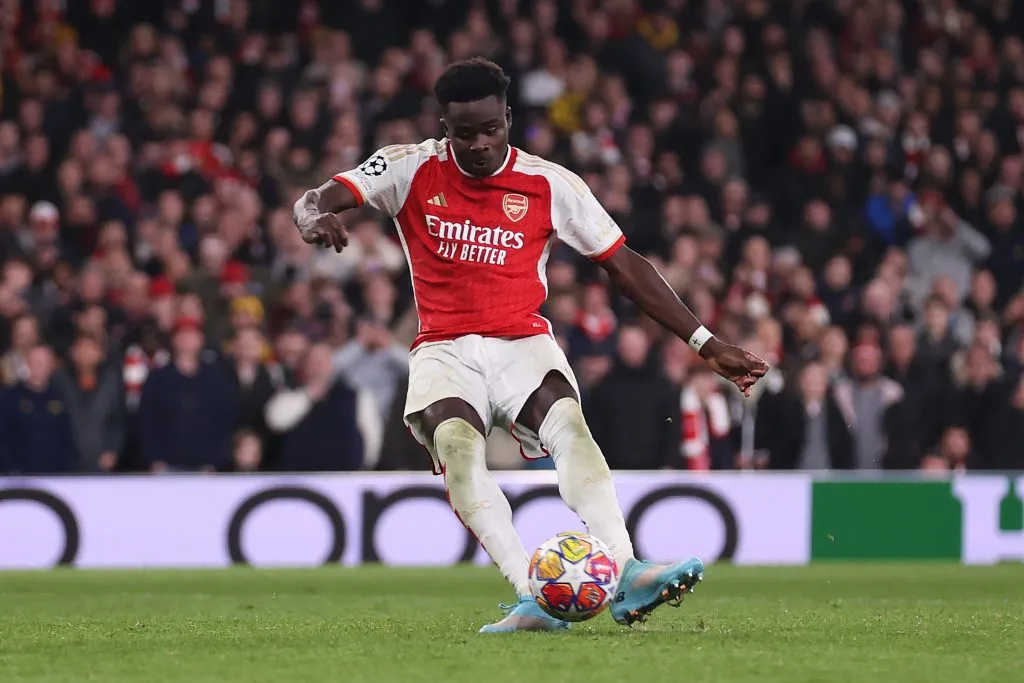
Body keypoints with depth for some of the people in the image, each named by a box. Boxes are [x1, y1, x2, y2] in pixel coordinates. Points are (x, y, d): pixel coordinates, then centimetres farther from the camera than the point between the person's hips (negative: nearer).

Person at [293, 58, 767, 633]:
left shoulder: (549, 185, 2)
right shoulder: (413, 170, 0)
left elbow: (624, 265, 8)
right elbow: (314, 201, -7)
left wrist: (707, 344, 6)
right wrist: (316, 216, -35)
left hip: (523, 342, 0)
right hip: (445, 349, 0)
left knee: (569, 425, -31)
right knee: (456, 444, -32)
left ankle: (626, 579, -45)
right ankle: (533, 596, -42)